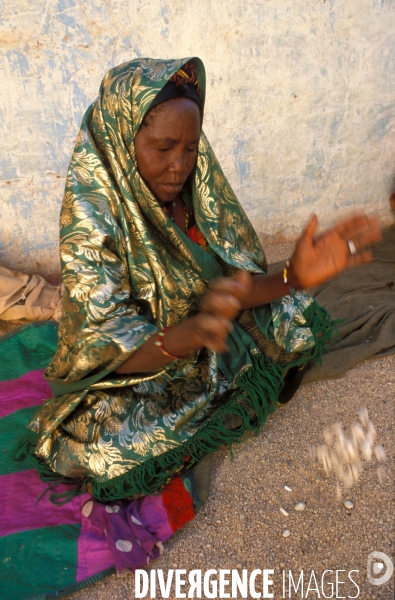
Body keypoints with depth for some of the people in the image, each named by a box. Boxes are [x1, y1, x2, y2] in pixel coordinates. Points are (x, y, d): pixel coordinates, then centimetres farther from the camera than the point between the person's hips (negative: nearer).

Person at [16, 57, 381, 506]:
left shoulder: (194, 195, -7)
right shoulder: (93, 219, -24)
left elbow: (233, 289, -9)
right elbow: (107, 352, -28)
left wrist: (292, 278, -29)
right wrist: (189, 333, -48)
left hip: (212, 355, 6)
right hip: (131, 377, -5)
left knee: (302, 324, 1)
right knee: (106, 449, -32)